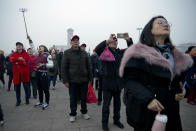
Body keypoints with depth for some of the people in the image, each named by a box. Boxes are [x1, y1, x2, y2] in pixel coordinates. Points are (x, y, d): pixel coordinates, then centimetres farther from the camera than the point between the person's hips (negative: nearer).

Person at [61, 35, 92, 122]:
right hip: (72, 81, -2)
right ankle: (73, 114, 28)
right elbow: (63, 68, -4)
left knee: (84, 98, 14)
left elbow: (89, 67, 8)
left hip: (84, 80, 2)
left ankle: (84, 112, 34)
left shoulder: (84, 53, 6)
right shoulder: (67, 53, -2)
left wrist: (90, 78, 4)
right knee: (73, 99, 10)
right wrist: (65, 81, -9)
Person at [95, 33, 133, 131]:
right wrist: (108, 40, -30)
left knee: (117, 104, 17)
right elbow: (97, 49, -22)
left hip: (118, 83, 5)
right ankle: (104, 123, 24)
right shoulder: (104, 52, -3)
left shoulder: (120, 53, 9)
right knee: (106, 104, 7)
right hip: (107, 83, -4)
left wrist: (128, 40, -12)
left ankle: (116, 120, 36)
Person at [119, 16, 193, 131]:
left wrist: (180, 89, 1)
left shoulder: (174, 55, 11)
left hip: (171, 108, 7)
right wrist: (147, 99, -27)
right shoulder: (140, 52, -10)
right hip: (146, 108, -6)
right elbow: (130, 80, -15)